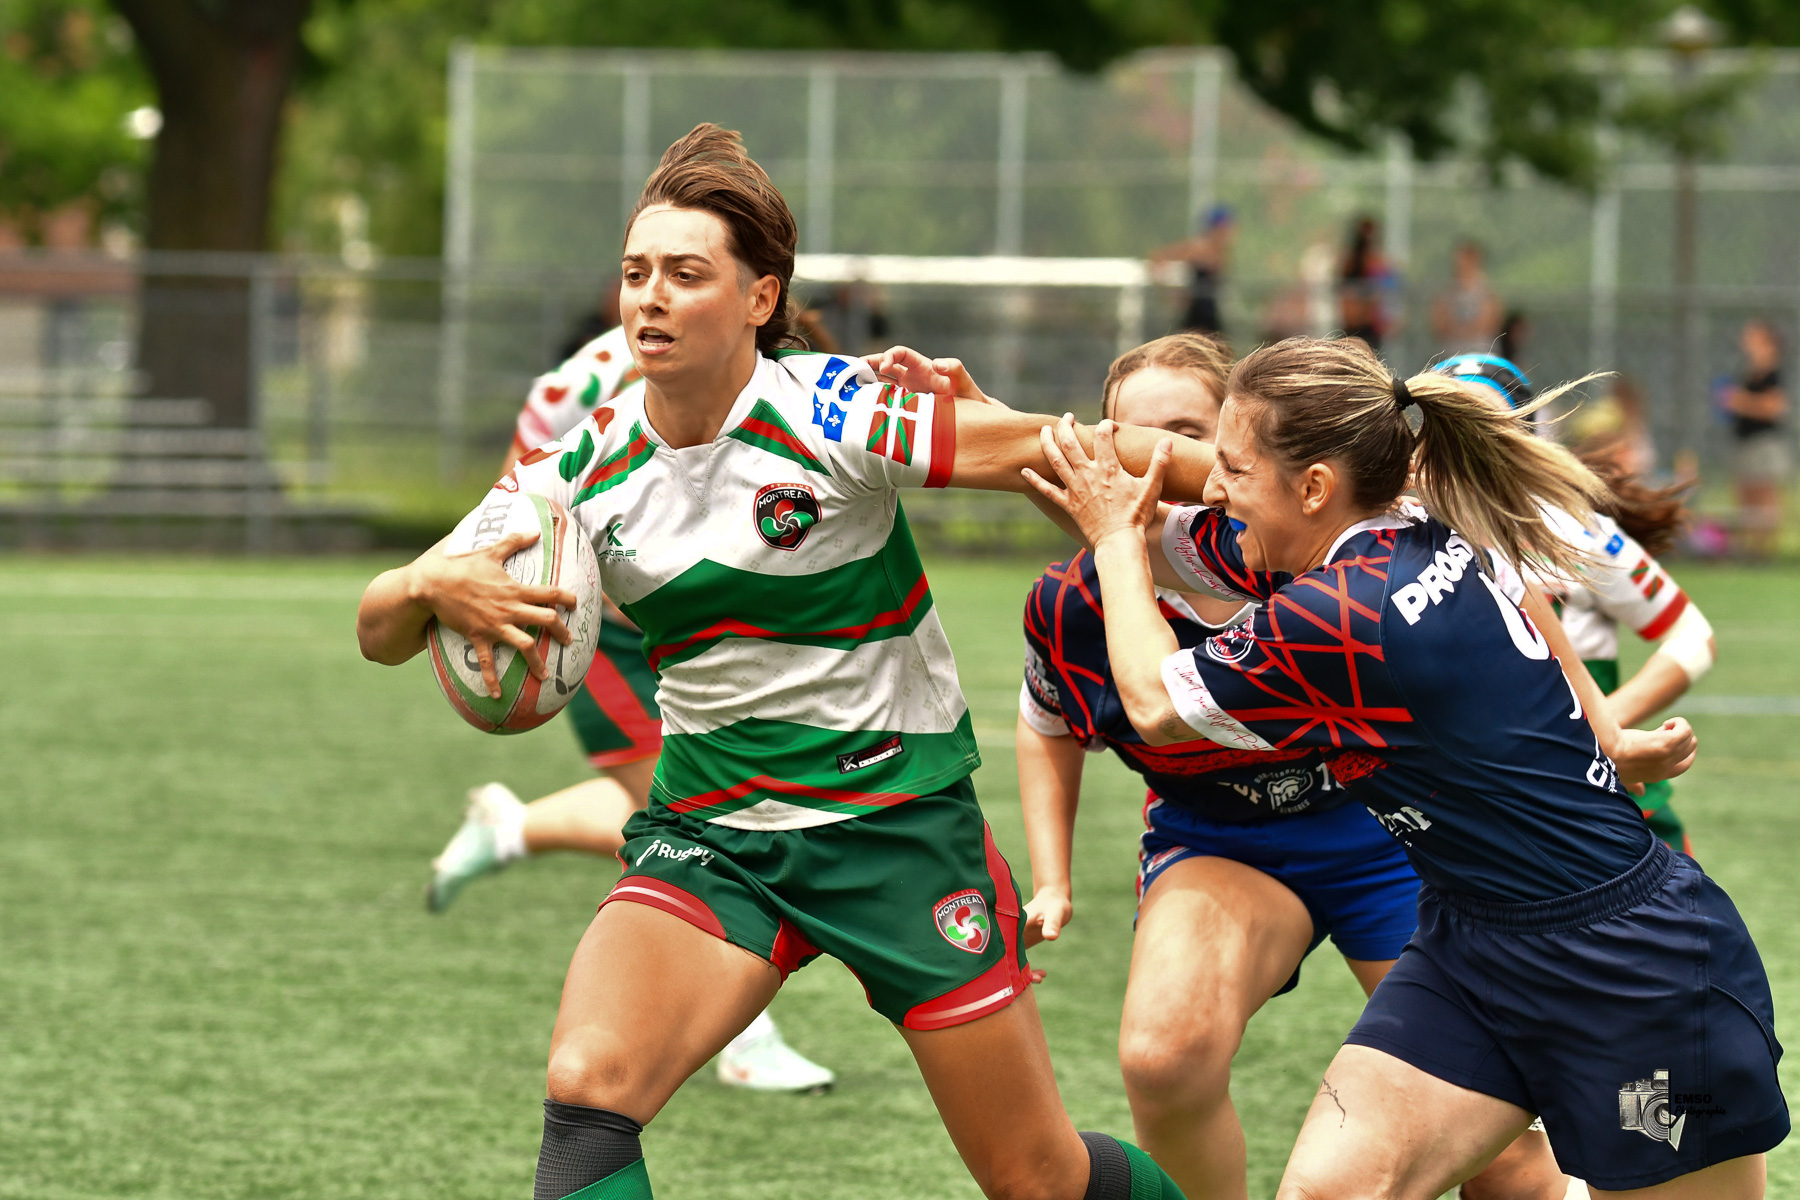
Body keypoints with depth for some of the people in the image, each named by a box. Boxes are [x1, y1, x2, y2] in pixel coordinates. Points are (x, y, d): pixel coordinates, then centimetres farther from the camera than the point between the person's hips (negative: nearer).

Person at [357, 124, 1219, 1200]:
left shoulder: (834, 415, -17)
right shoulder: (587, 467, -5)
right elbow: (379, 630, -3)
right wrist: (432, 591, -26)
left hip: (900, 818, -3)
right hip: (709, 830, 3)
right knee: (587, 1091, -24)